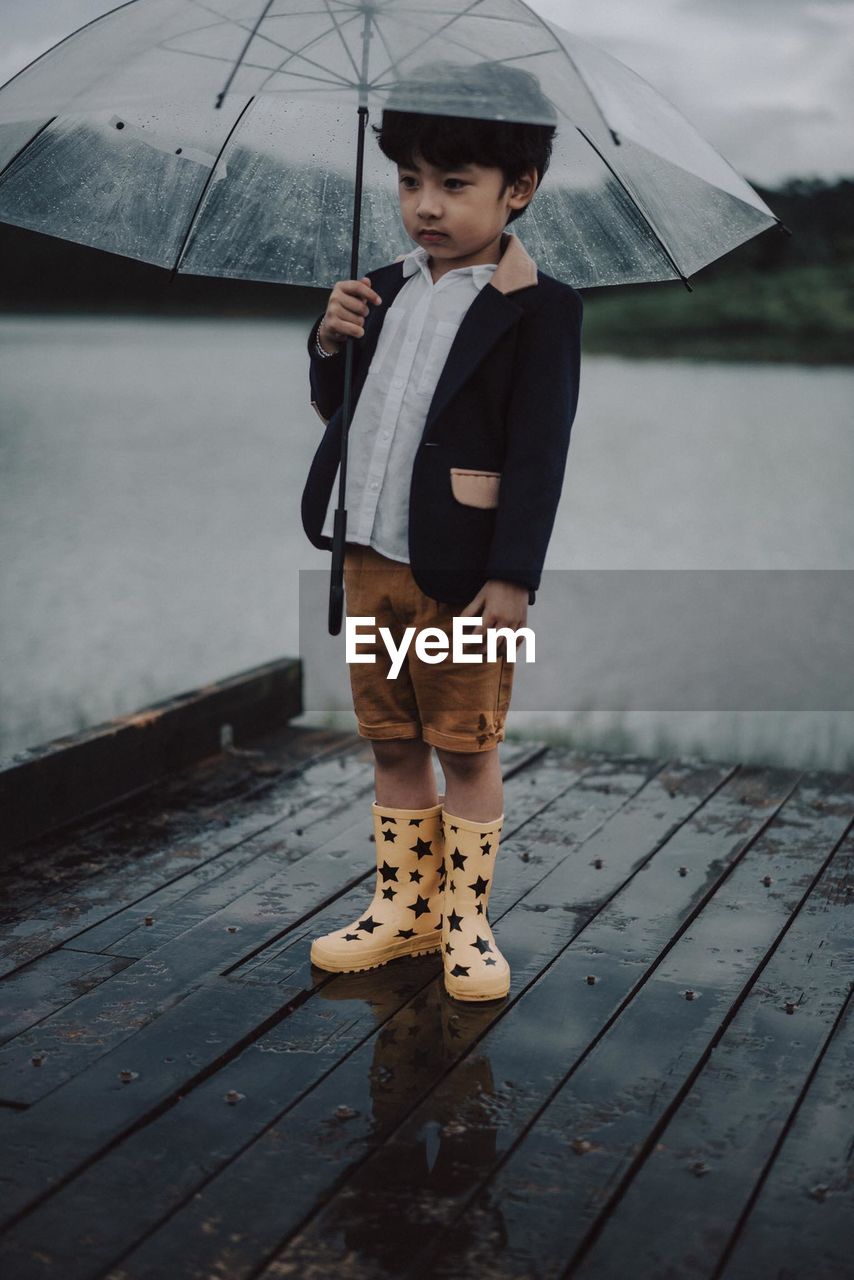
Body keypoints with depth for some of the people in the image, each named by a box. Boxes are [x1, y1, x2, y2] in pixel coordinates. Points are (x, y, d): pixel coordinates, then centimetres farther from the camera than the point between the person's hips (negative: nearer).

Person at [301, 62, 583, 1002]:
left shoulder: (535, 309, -10)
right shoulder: (386, 291, 9)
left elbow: (539, 453, -14)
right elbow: (336, 409, 17)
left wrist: (513, 576, -19)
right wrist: (330, 343, -3)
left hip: (461, 573, -6)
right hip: (371, 561, 7)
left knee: (466, 750, 6)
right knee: (392, 745, 16)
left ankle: (465, 920, 20)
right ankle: (404, 907, 30)